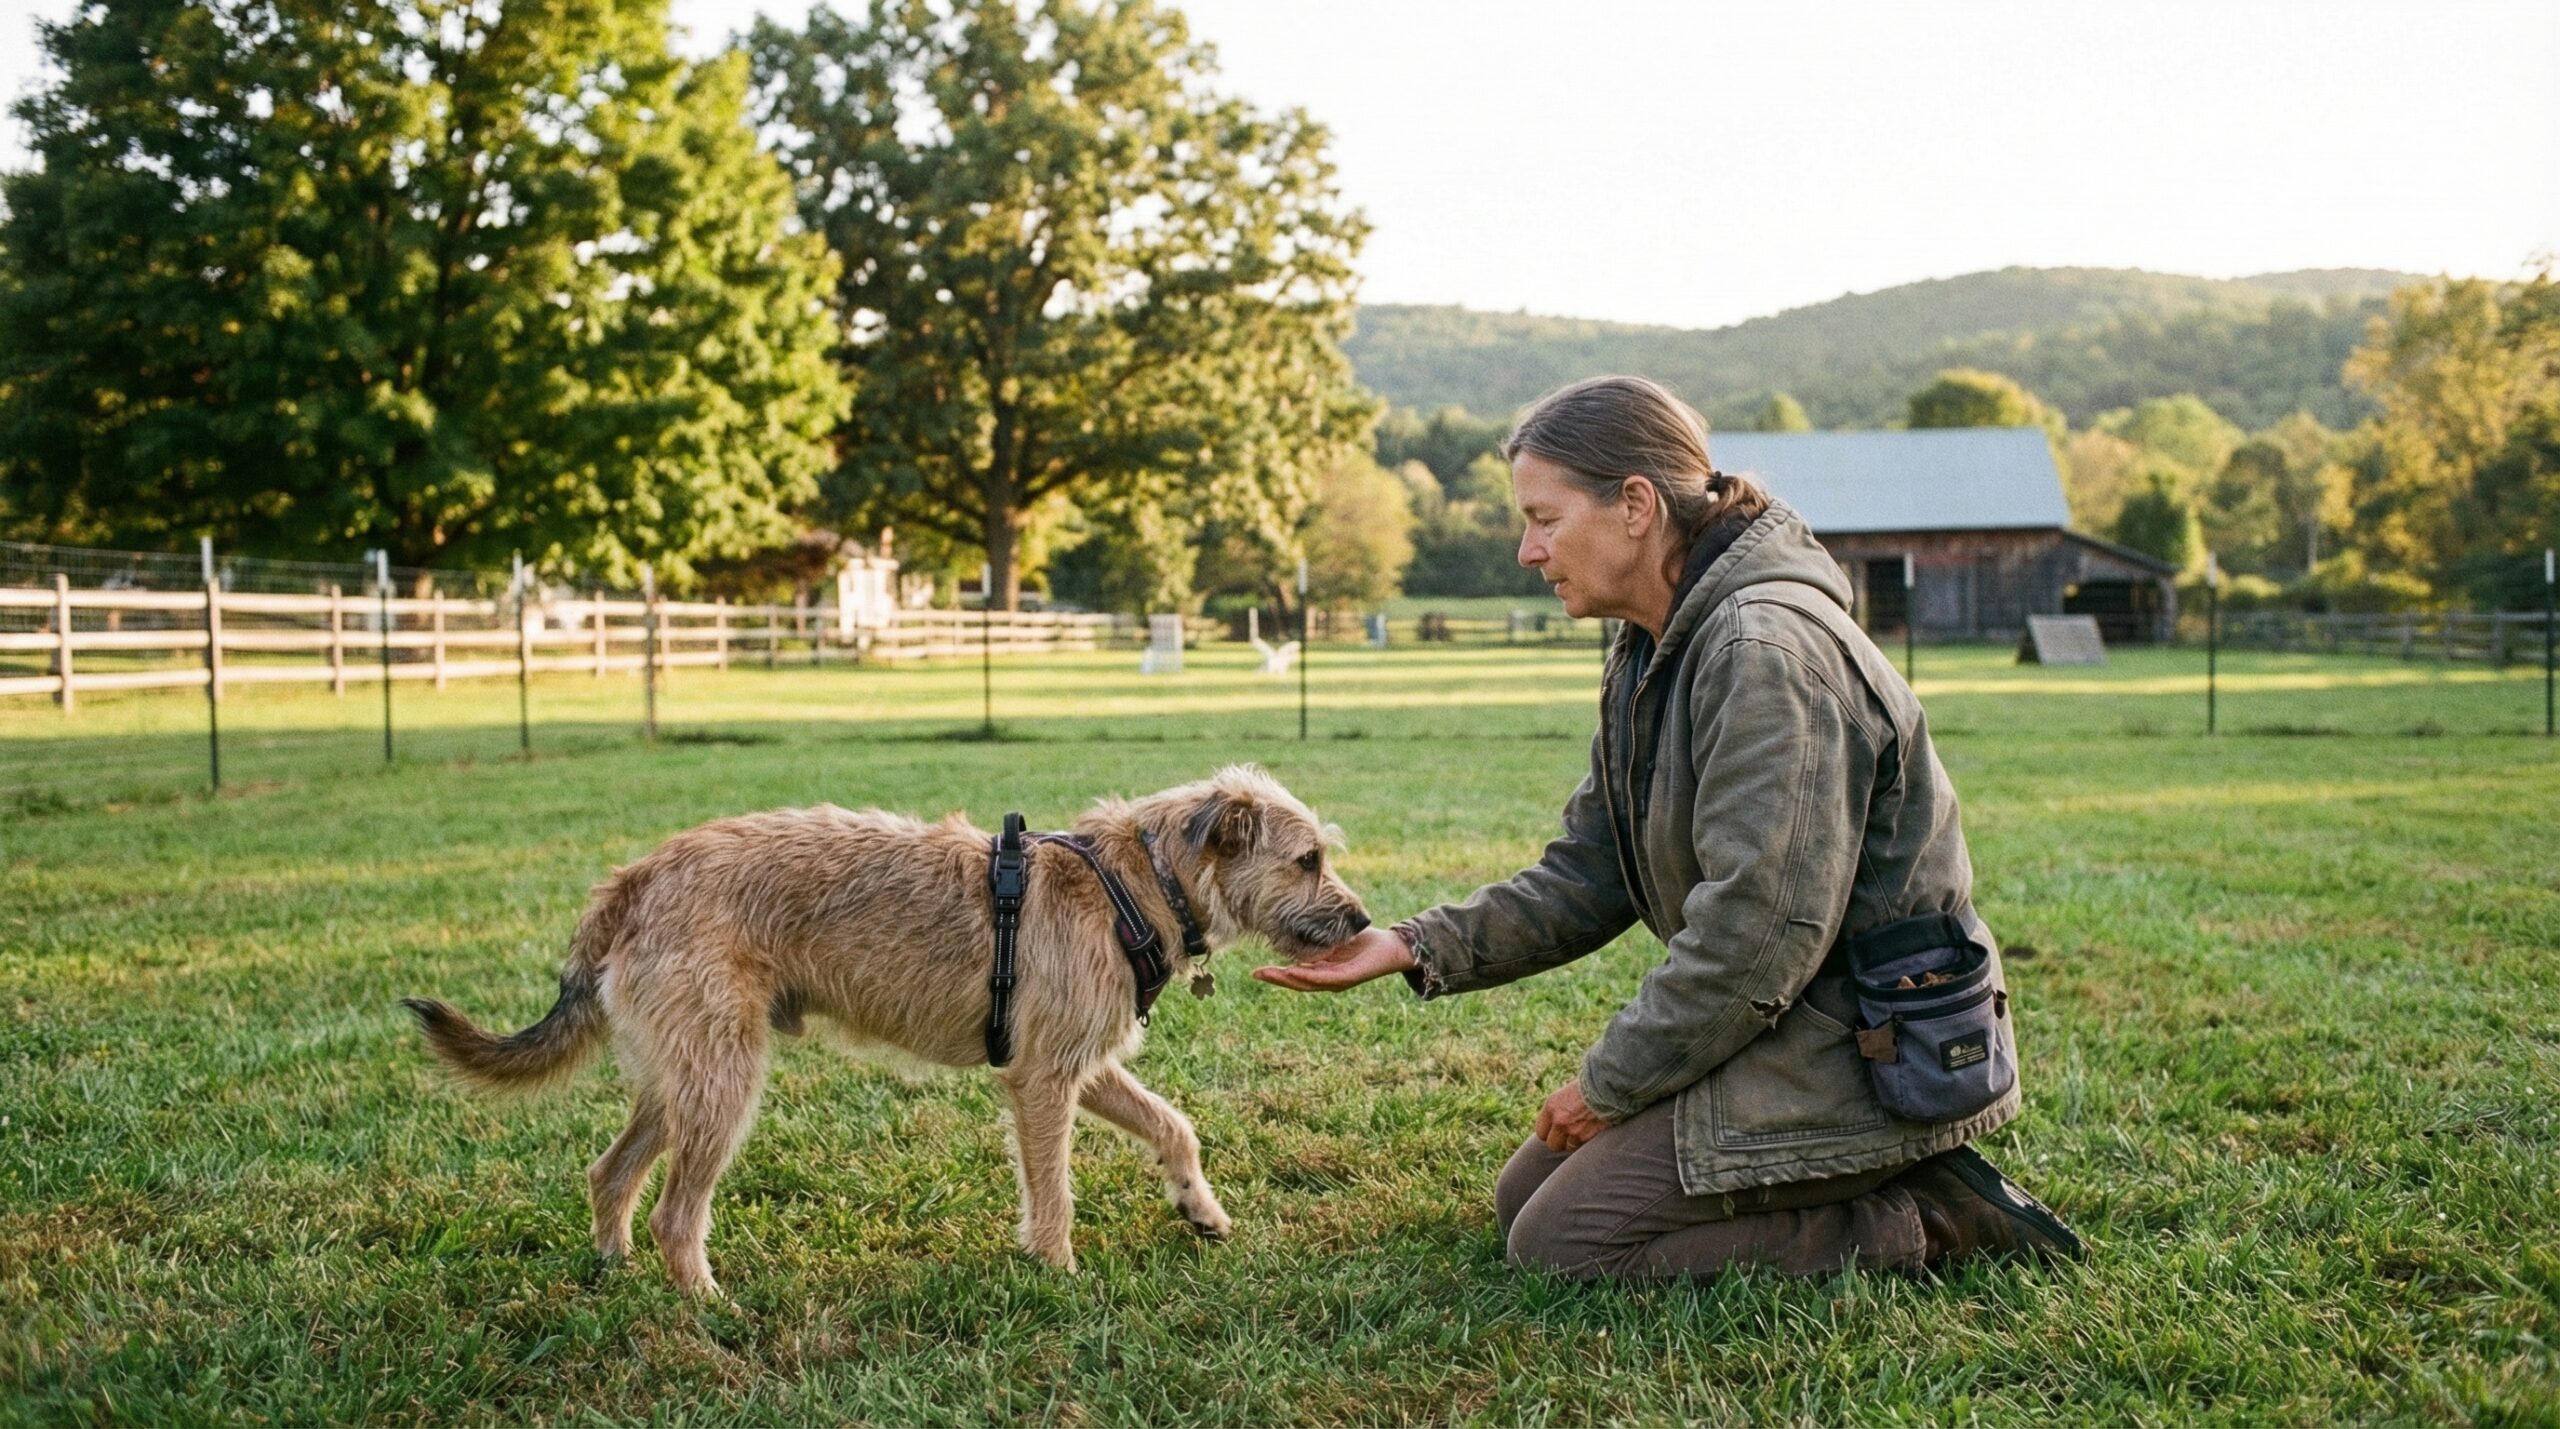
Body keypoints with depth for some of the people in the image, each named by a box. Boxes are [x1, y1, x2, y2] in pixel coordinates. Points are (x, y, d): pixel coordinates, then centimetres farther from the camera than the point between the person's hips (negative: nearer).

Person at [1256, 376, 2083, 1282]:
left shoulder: (1769, 648, -23)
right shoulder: (1652, 656, 9)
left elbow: (1759, 928, -27)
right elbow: (1586, 877, 10)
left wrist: (1610, 1081, -16)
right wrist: (1417, 948, -2)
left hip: (1857, 1059, -10)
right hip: (1774, 1035, 10)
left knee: (1563, 1240, -9)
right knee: (1523, 1198, 14)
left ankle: (1926, 1223, -4)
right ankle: (1902, 1182, 13)